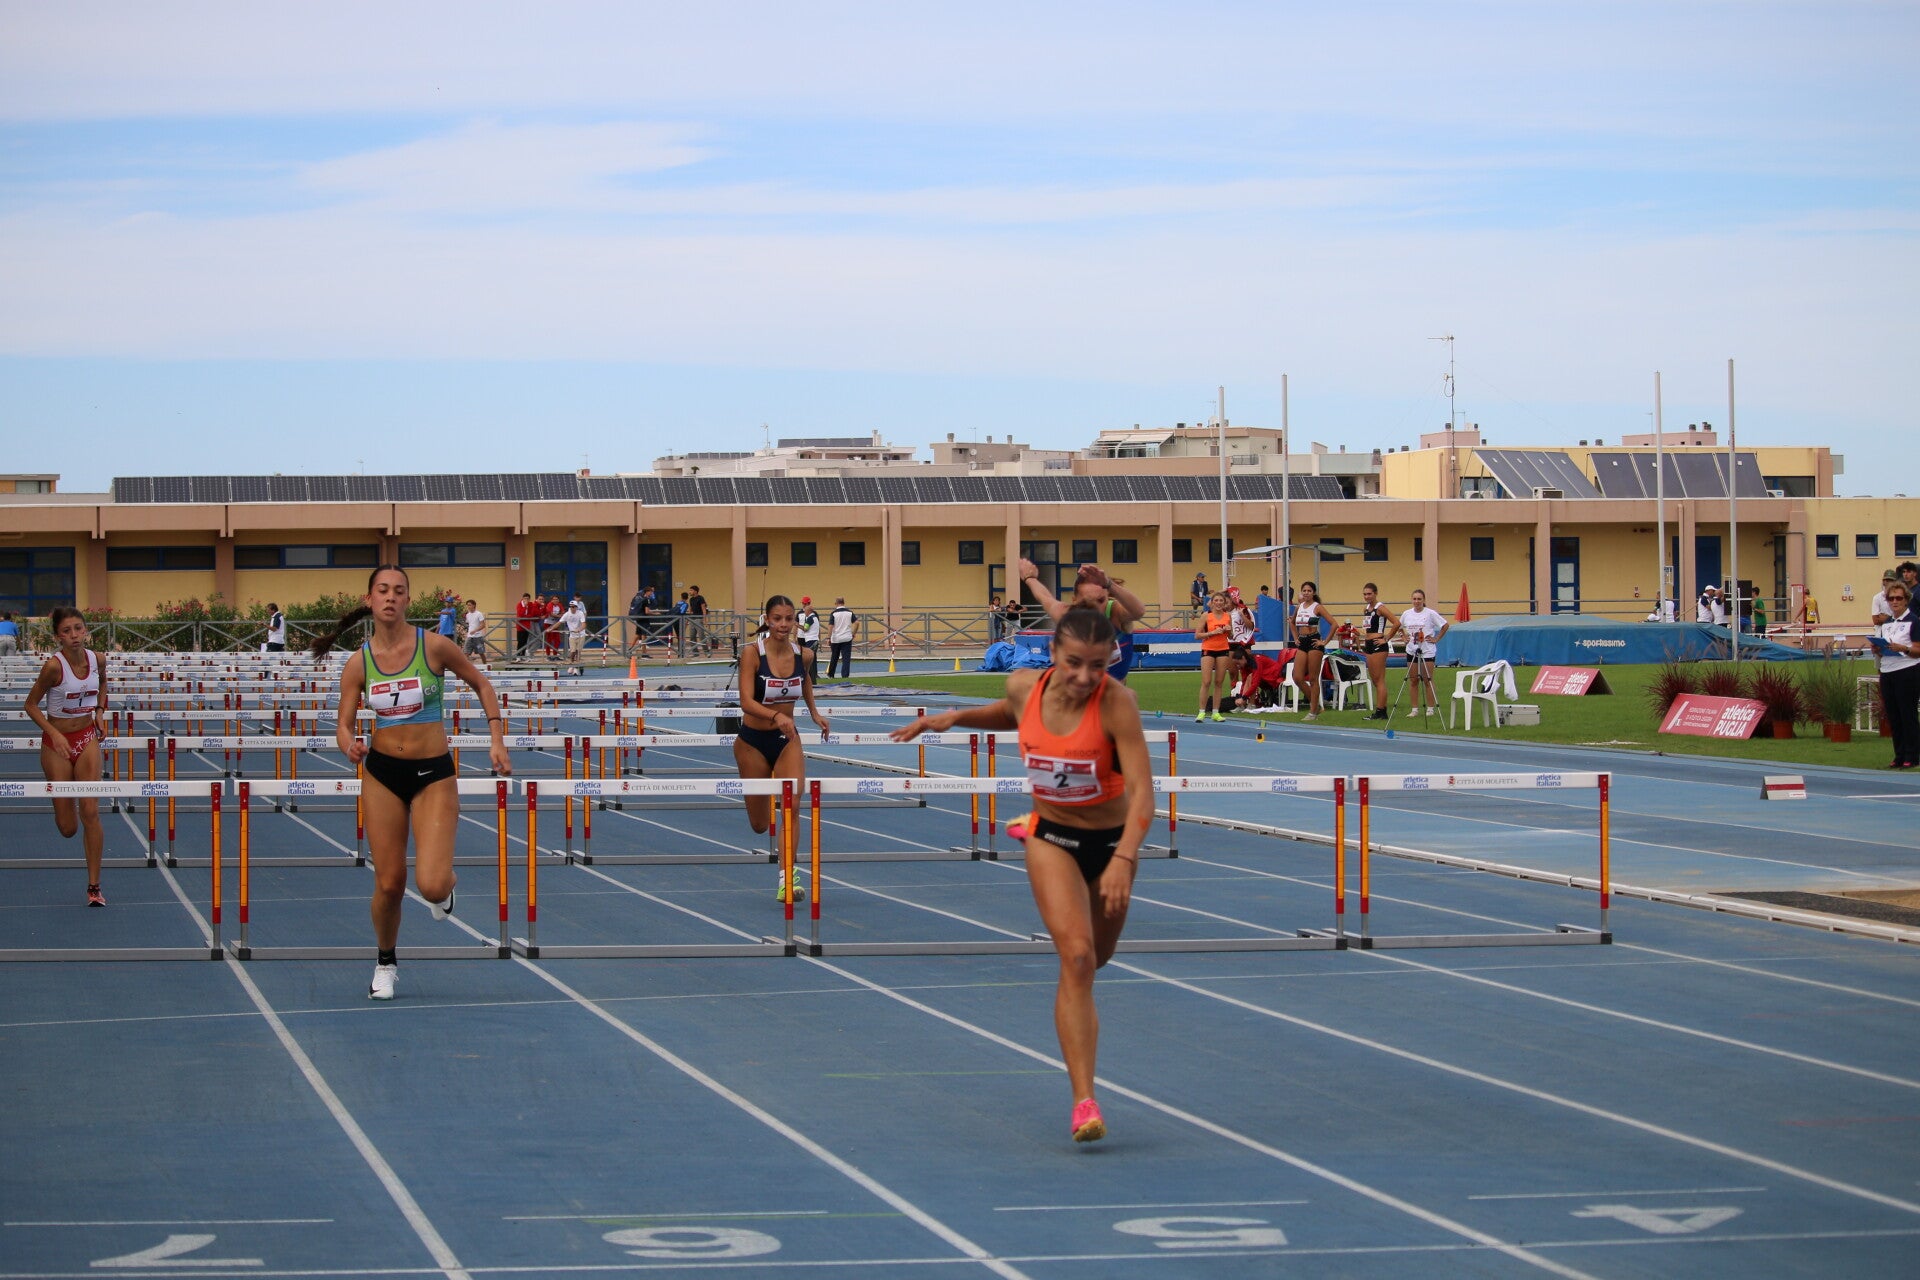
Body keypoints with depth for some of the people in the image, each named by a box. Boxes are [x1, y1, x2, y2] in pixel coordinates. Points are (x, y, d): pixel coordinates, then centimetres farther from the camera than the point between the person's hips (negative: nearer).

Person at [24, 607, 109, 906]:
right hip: (57, 742, -3)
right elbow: (31, 704, -12)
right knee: (68, 828, 2)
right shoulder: (54, 666, -20)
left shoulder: (97, 660, -6)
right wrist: (54, 734, -23)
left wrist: (99, 710, 2)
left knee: (90, 811, -10)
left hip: (88, 738, 3)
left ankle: (94, 886, -2)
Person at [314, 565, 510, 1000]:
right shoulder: (358, 663, -3)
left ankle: (445, 886, 23)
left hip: (433, 773, -2)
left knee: (431, 886, -16)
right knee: (389, 883, 1)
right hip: (382, 772, 2)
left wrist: (497, 741, -1)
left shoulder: (434, 646, -9)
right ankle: (385, 962, 28)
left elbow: (482, 685, 5)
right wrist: (351, 745, -22)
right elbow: (344, 725, 1)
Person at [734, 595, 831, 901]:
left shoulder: (803, 654, -6)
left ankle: (786, 879, -18)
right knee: (760, 825, 10)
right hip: (753, 740, -2)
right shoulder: (752, 653, -18)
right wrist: (776, 716, -44)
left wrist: (814, 713, 12)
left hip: (787, 738, 2)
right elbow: (746, 702, -28)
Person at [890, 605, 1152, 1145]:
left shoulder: (1117, 701, -27)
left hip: (1113, 839, 0)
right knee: (1076, 956, -19)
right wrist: (955, 718, 1)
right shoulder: (1025, 686, -15)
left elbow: (1141, 790, -32)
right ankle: (1084, 1101, -20)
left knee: (1095, 959, 20)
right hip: (1052, 836, 0)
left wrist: (1123, 860, -44)